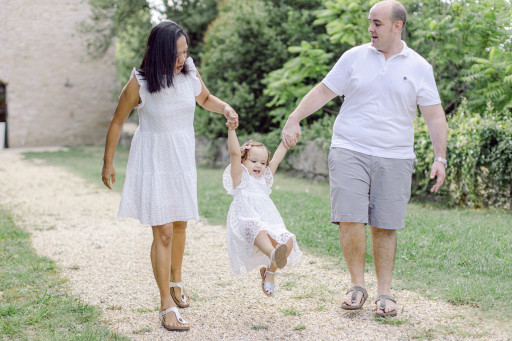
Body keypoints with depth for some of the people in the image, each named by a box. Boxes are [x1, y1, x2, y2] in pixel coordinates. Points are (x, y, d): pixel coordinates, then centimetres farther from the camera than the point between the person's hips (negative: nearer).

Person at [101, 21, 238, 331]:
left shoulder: (190, 73, -7)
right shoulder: (139, 82, -19)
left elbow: (205, 99, 14)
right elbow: (118, 122, -6)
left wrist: (225, 108, -7)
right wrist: (108, 163, -1)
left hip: (183, 159, 5)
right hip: (152, 161, -5)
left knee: (180, 224, 19)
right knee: (163, 233, -9)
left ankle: (176, 280, 43)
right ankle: (167, 306, -2)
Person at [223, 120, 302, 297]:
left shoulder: (264, 179, 27)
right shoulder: (240, 178, 11)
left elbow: (276, 158, 25)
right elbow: (234, 153, -2)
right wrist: (232, 130, -14)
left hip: (270, 225, 6)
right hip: (246, 226, -6)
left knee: (288, 240, -19)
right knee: (257, 229, -38)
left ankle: (270, 271, 0)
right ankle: (272, 254, -67)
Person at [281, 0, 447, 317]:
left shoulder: (419, 67, 6)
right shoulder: (354, 57, 6)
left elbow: (434, 115, 6)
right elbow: (323, 91, 9)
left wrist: (440, 158, -2)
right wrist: (294, 120, 0)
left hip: (395, 157, 0)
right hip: (350, 151, 0)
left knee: (385, 226, 3)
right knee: (350, 220, -8)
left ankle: (385, 292, 14)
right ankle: (357, 285, 9)